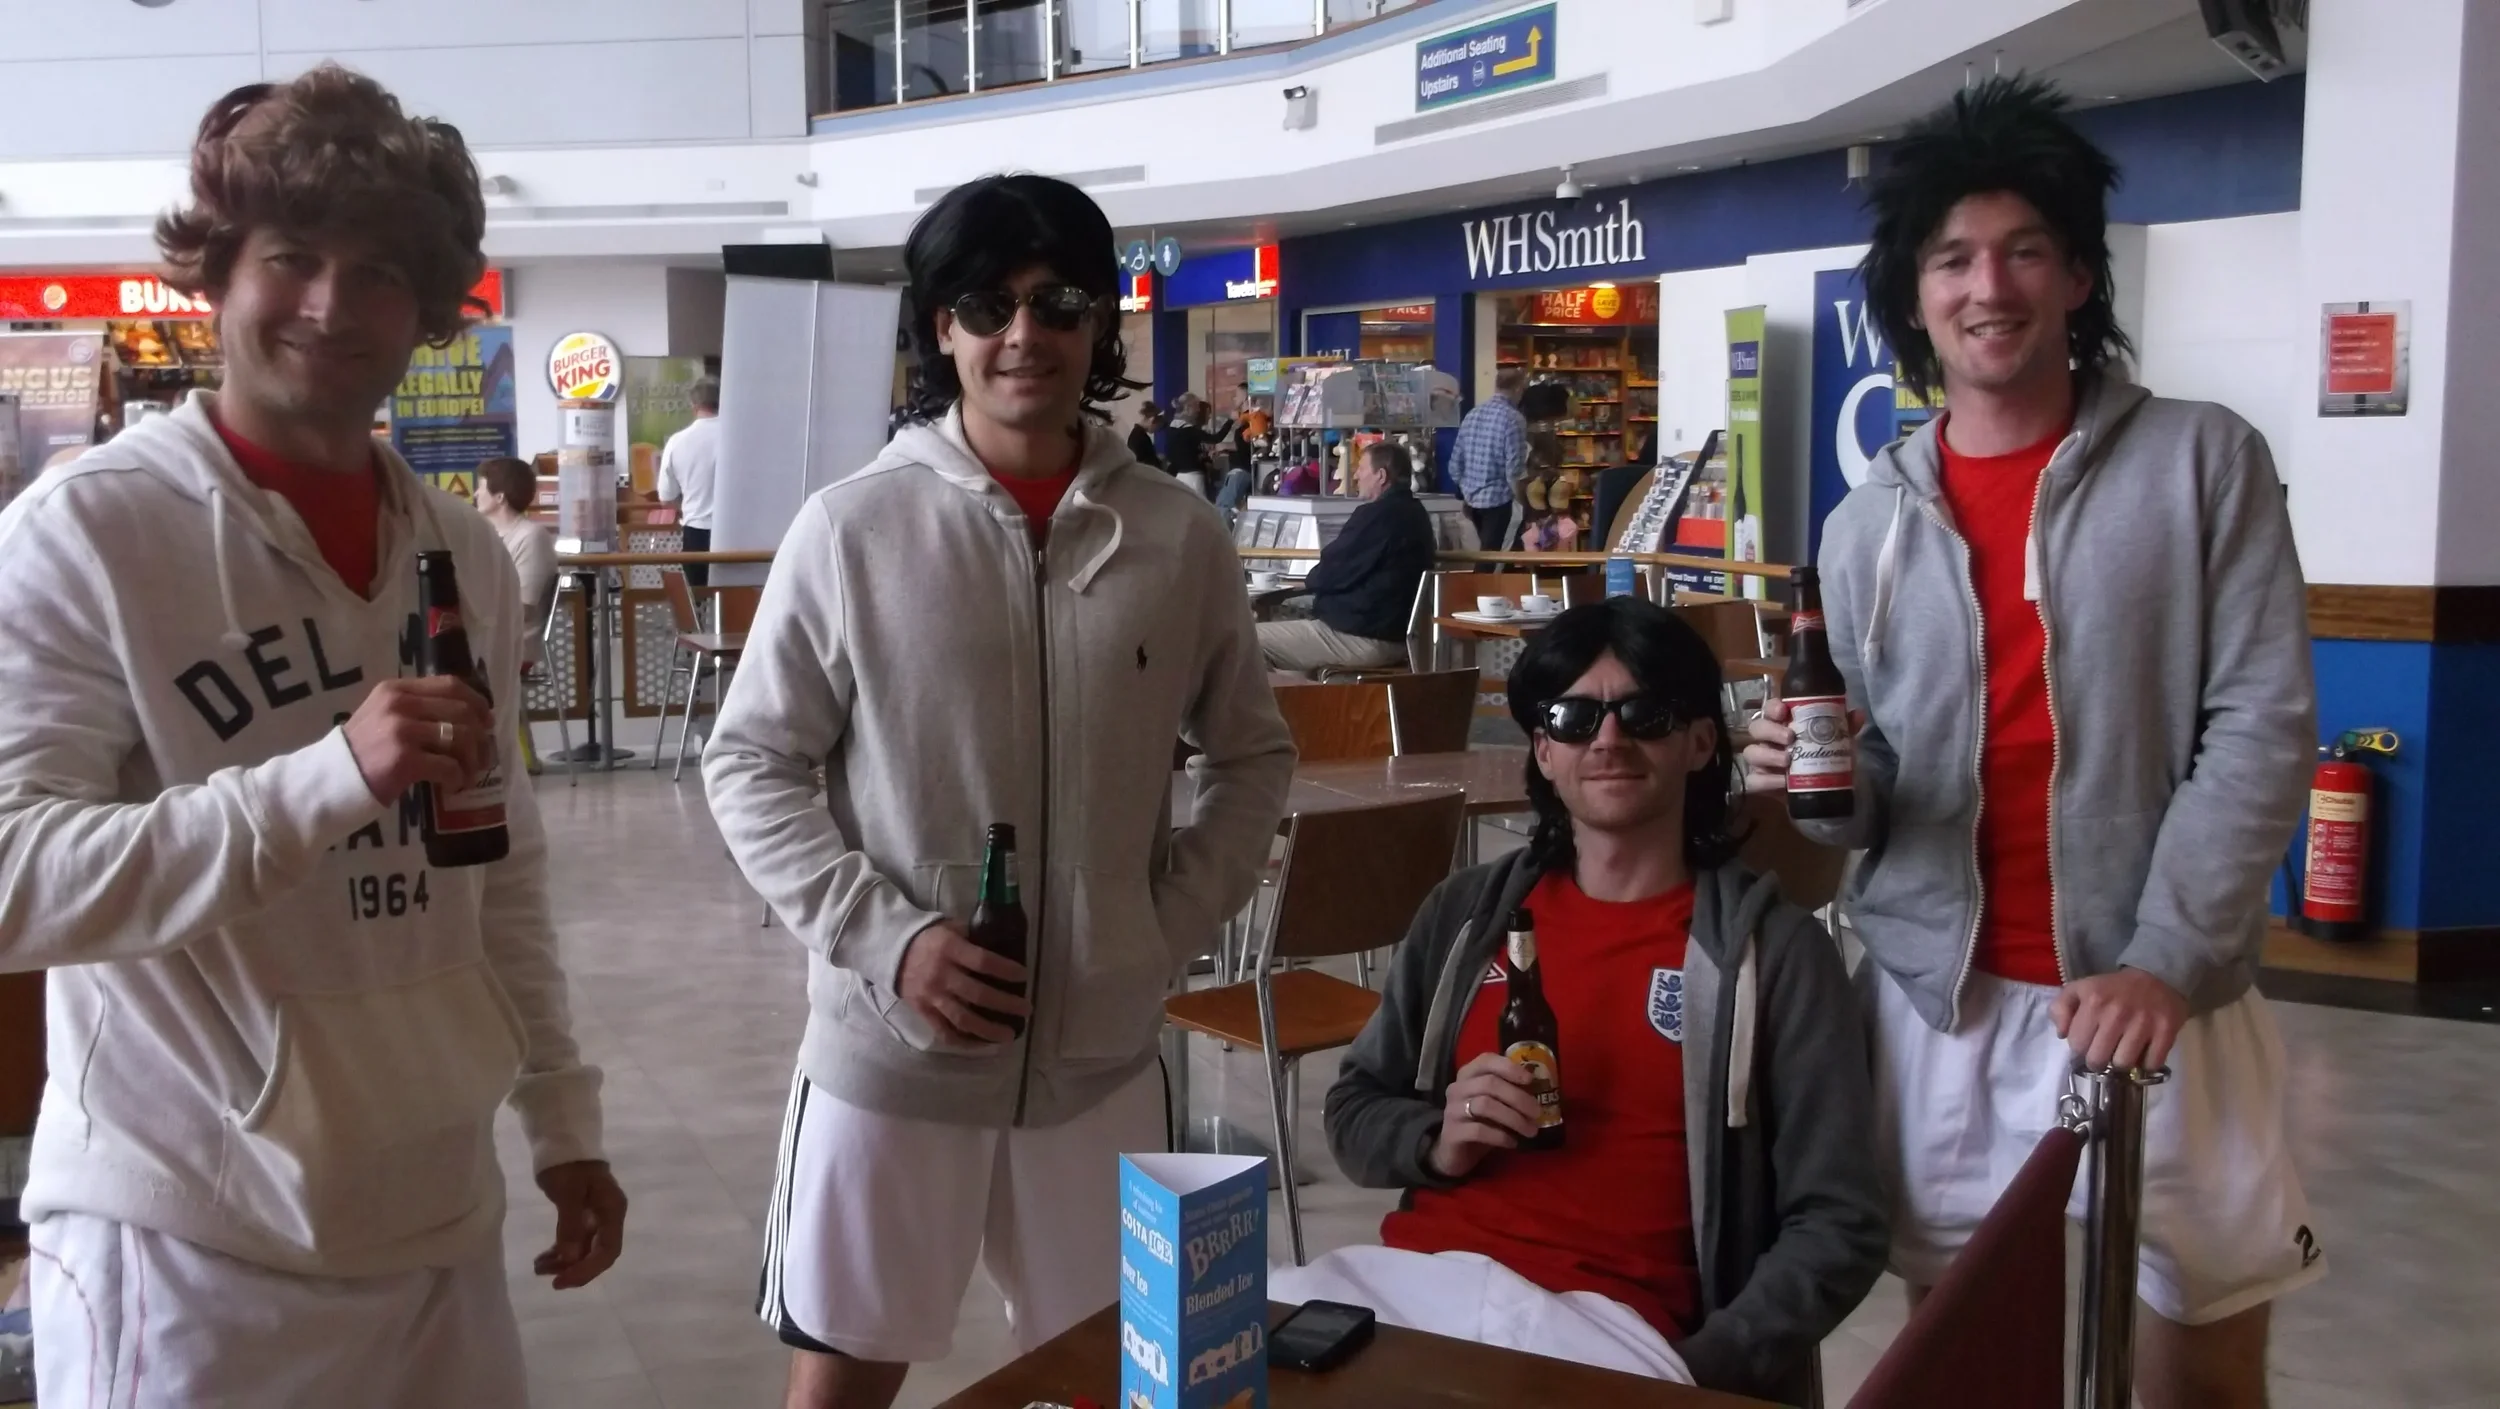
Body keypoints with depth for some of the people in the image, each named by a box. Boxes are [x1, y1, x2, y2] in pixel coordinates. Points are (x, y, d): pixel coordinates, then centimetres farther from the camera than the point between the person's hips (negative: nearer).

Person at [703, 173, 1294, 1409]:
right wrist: (888, 939, -13)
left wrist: (1169, 928, -1)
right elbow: (749, 767, -2)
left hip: (1101, 1047, 2)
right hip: (888, 1045, -2)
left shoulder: (1179, 538, -1)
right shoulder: (852, 527, -7)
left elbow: (1254, 757, 11)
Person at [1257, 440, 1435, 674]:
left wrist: (1310, 580, 8)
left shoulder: (1377, 514, -18)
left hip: (1363, 636, -11)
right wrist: (1319, 578, 15)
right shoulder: (1415, 512, 12)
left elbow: (1332, 573, -13)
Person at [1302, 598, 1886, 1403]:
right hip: (1411, 1276, 3)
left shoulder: (1773, 948, 1)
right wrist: (1436, 1143, -4)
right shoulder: (1470, 910, 12)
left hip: (1610, 1322, -2)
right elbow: (1354, 1111, 18)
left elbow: (1835, 1227, 0)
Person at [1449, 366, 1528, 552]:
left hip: (1472, 497, 7)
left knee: (1486, 550, 22)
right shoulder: (1514, 419, -14)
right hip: (1497, 498, -7)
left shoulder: (1471, 414, 5)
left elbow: (1455, 462, 7)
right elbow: (1514, 470, -19)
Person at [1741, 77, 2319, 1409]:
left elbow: (2262, 728, -7)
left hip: (2160, 995, -2)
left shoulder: (2203, 464, -1)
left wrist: (2164, 962, -16)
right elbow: (1865, 796, 11)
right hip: (1938, 1006, 3)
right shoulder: (1869, 524, 7)